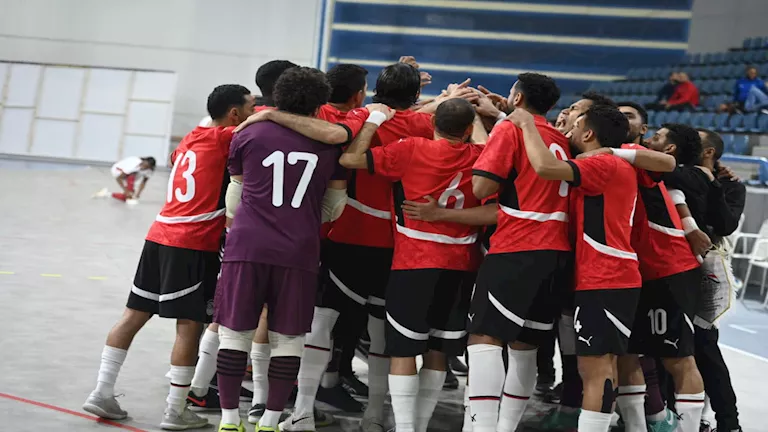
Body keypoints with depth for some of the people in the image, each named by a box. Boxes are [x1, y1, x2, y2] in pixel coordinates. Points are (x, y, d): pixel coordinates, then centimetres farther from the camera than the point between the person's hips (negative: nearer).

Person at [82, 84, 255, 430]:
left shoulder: (190, 140, 17)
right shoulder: (223, 138, -6)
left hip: (160, 236, 8)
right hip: (192, 245, -8)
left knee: (134, 315, 10)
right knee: (189, 326, -3)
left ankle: (102, 393, 13)